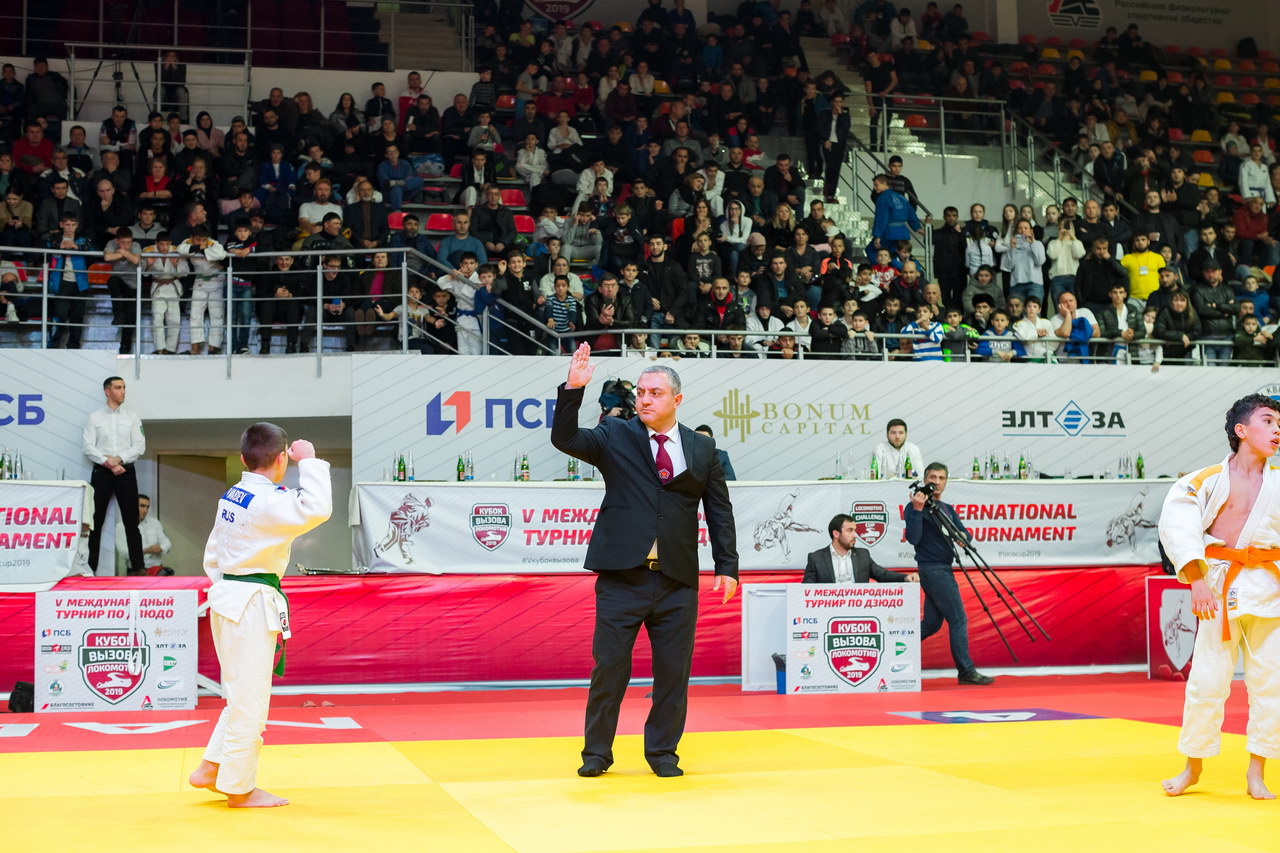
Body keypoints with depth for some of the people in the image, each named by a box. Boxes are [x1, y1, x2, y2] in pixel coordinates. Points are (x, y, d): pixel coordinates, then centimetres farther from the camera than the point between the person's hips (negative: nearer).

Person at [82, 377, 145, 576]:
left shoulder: (132, 418, 9)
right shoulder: (94, 417, 5)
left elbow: (140, 446, 2)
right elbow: (87, 446, -3)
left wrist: (119, 459, -12)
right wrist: (108, 463, -14)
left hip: (125, 471, 1)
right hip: (101, 472, -1)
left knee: (131, 520, -1)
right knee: (96, 520, 1)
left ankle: (138, 567, 1)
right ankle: (90, 567, 5)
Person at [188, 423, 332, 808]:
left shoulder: (231, 496, 10)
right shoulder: (268, 501, -18)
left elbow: (212, 554, 17)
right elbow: (316, 509, -31)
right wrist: (309, 461, -20)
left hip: (226, 598, 10)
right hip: (252, 605, -10)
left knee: (242, 693, 20)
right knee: (249, 697, 0)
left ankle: (210, 770, 25)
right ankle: (239, 788, 10)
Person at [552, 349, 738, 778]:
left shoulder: (702, 449, 10)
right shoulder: (614, 436, 5)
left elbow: (719, 511, 11)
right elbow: (564, 439, -8)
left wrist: (727, 566, 4)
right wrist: (573, 390, -21)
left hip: (677, 581, 2)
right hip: (621, 577, -2)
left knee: (673, 671, 7)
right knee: (609, 667, 2)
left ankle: (662, 752, 22)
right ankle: (597, 753, 16)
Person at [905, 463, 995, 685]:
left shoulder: (947, 509, 16)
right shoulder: (914, 507, -7)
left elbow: (964, 533, 9)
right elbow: (913, 538, -17)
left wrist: (962, 536, -14)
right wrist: (917, 510, -24)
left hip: (942, 570, 9)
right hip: (932, 569, -9)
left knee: (932, 622, 10)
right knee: (958, 619, -9)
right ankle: (966, 672, -6)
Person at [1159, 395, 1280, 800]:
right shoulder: (1208, 480, -3)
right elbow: (1176, 526, -8)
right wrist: (1196, 582, -13)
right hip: (1219, 588, -2)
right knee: (1207, 679, 0)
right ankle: (1193, 765, 19)